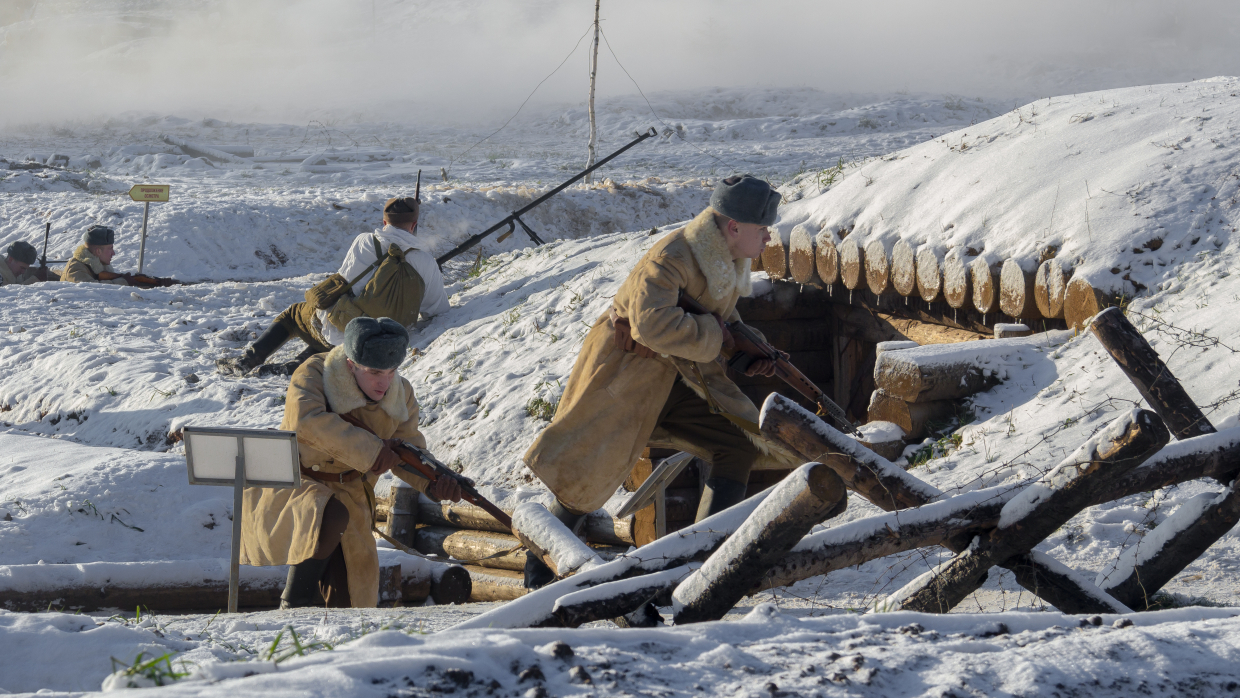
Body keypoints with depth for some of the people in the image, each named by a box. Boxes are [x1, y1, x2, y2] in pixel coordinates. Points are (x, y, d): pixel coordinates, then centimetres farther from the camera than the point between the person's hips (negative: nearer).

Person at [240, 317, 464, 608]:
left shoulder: (401, 396, -4)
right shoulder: (315, 374, -21)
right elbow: (305, 419, -40)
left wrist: (433, 482, -22)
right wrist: (369, 449, -41)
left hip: (346, 494, 5)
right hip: (291, 486, -5)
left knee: (347, 593, -2)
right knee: (329, 516, -35)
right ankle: (295, 605, -22)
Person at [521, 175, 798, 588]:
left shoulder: (728, 262, 1)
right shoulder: (670, 259, -28)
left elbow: (724, 317, 18)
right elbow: (653, 324, -43)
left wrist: (753, 354, -1)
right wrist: (713, 335, -30)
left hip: (672, 380, 8)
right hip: (622, 375, -8)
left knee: (741, 446, -1)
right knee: (586, 476, -3)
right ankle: (538, 573, 13)